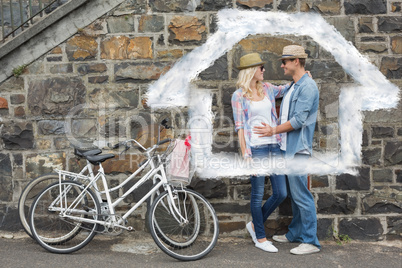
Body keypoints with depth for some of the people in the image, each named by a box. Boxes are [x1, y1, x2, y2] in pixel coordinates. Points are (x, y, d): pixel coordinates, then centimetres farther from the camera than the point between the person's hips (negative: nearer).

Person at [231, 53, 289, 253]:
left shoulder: (267, 88, 12)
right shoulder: (239, 96, -3)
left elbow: (286, 89, 30)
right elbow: (239, 127, -6)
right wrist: (246, 155, -12)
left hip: (274, 147, 6)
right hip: (255, 148, -6)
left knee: (281, 193, 7)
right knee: (258, 194, 3)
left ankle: (255, 224, 28)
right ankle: (261, 238, 20)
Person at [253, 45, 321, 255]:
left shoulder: (307, 86, -13)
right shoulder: (291, 87, 18)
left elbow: (299, 120, -18)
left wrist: (274, 130, -11)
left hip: (298, 149, -10)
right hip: (288, 147, 10)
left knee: (301, 195, -7)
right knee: (293, 194, 16)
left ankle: (311, 241, 1)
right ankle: (295, 234, 27)